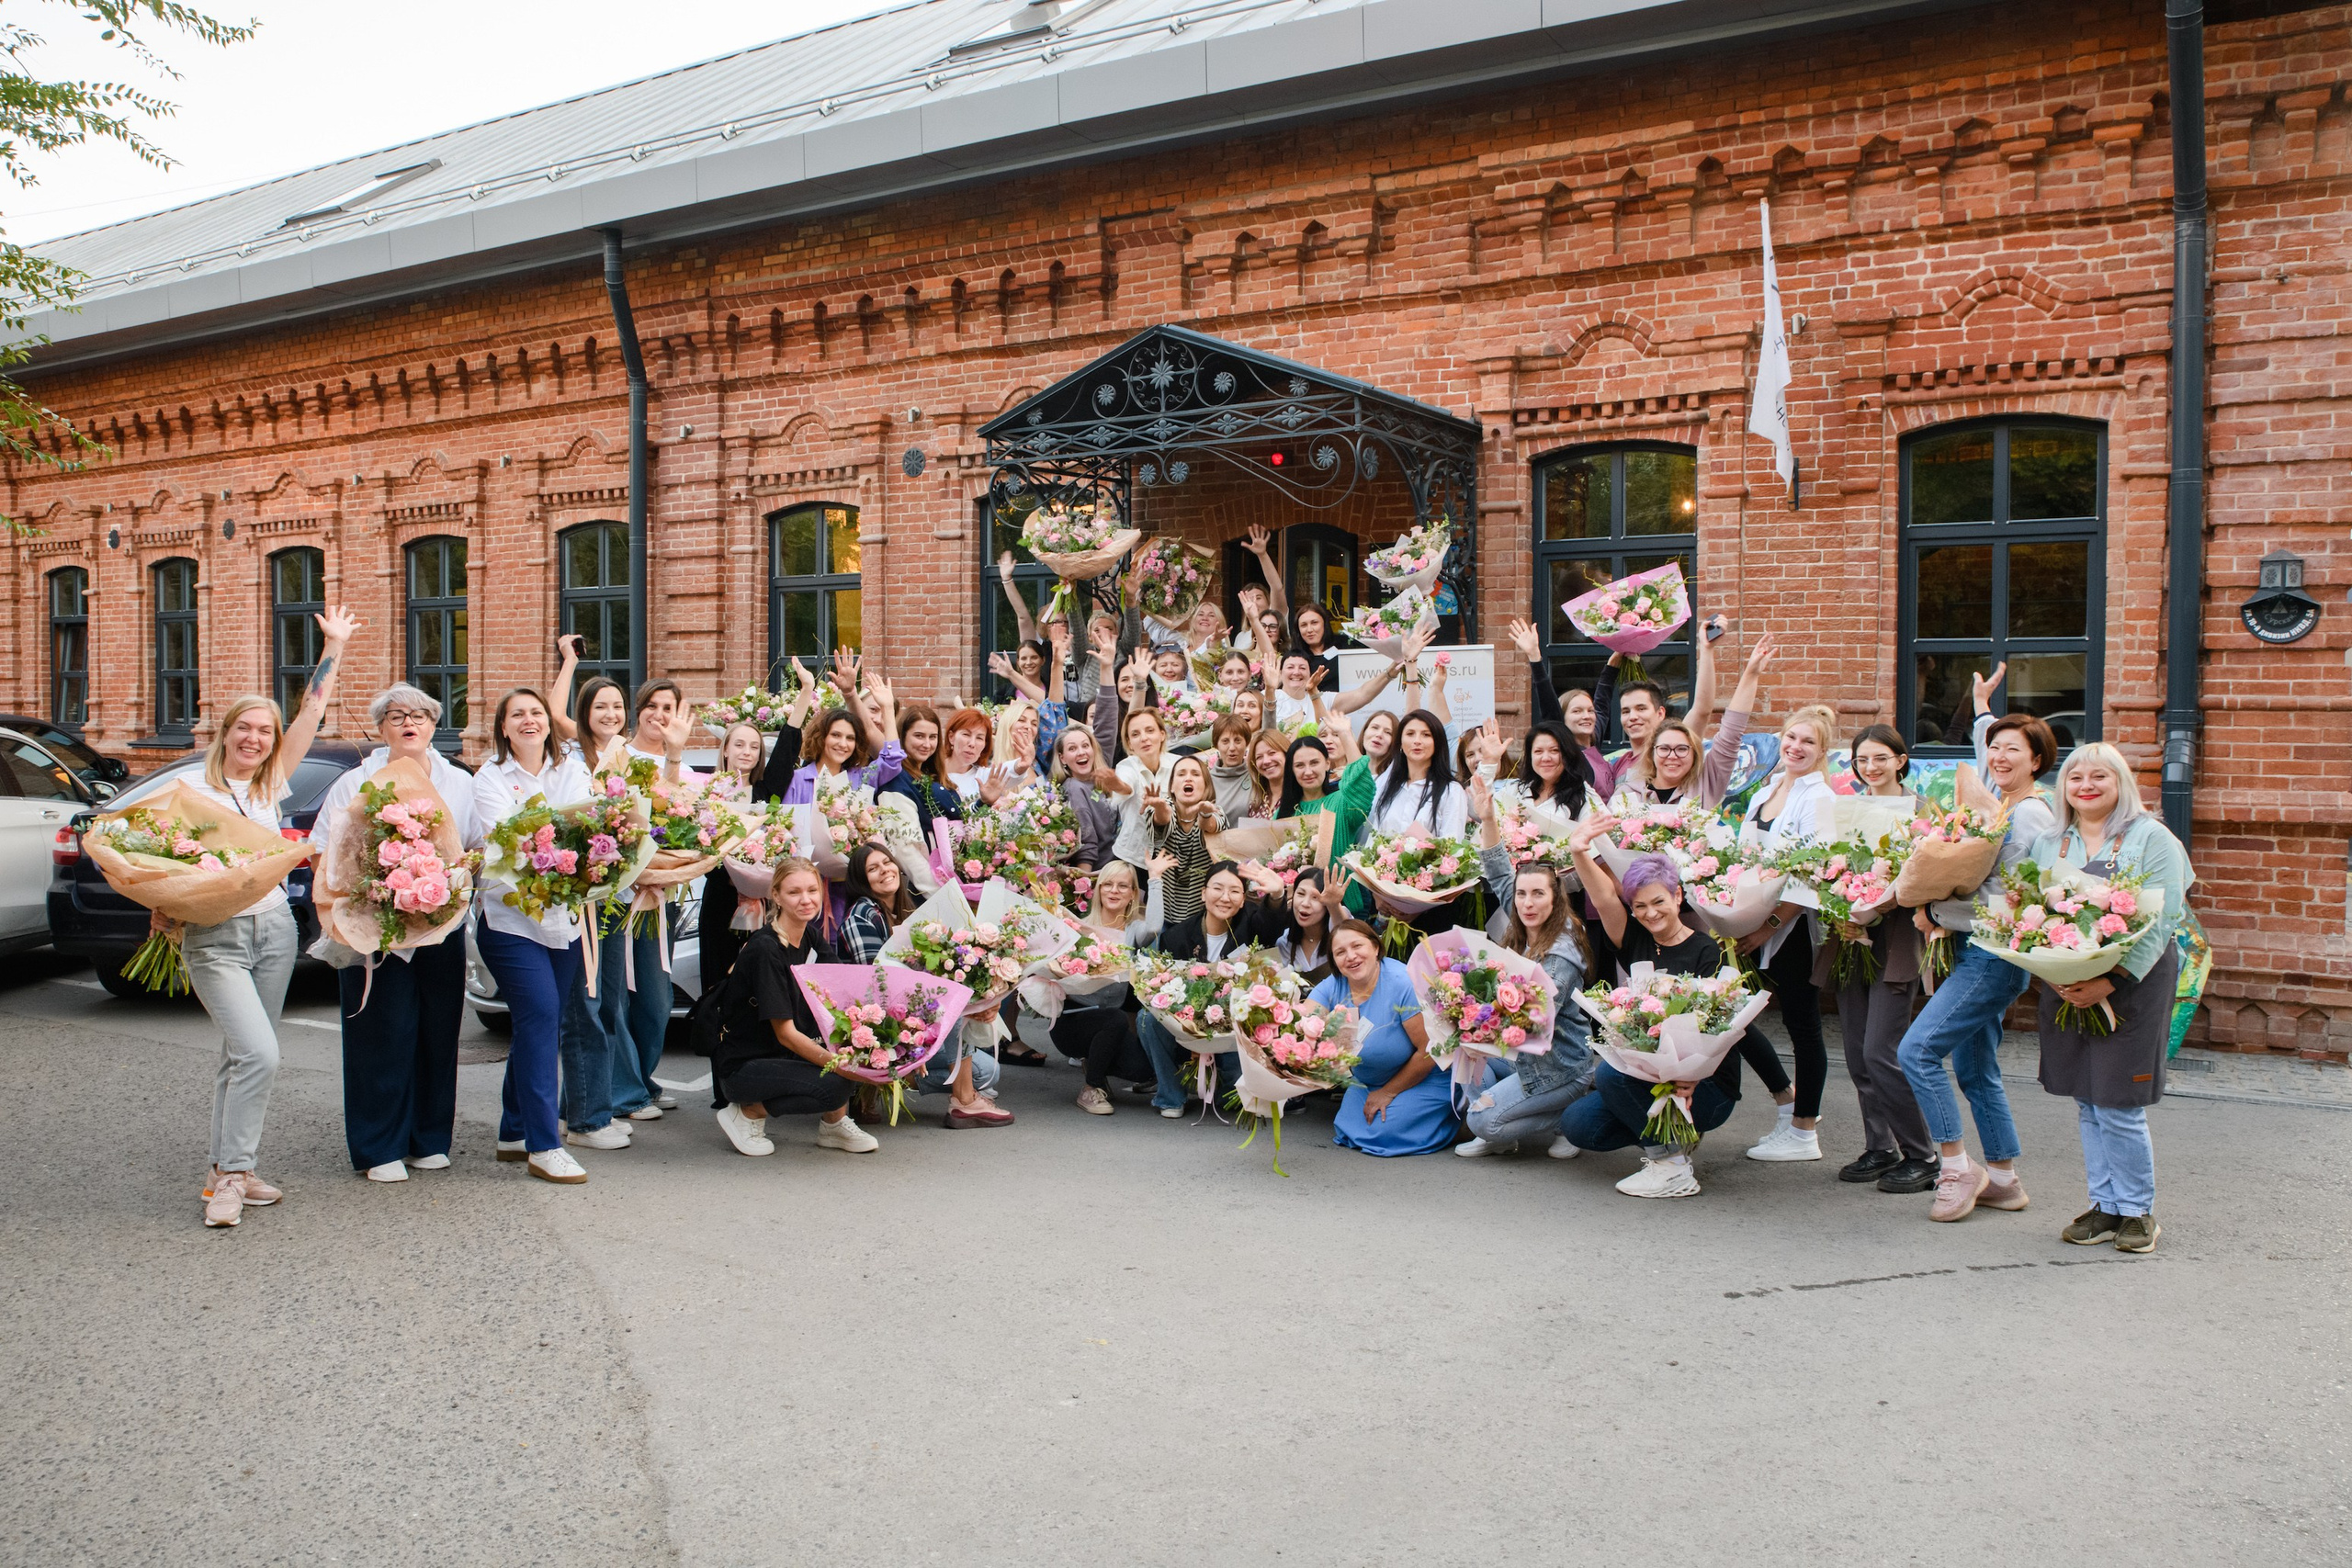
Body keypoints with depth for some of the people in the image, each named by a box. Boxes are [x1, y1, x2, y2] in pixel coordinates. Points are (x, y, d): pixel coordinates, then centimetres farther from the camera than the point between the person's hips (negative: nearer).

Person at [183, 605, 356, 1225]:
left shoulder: (272, 785, 8)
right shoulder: (194, 790, -4)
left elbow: (311, 714, 7)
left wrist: (334, 648, 5)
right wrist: (163, 907, -20)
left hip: (274, 928, 5)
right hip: (215, 936, -5)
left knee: (242, 1058, 10)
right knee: (260, 1054, -17)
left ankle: (226, 1172, 19)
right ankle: (232, 1174, -7)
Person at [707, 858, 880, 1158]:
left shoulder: (812, 936, 3)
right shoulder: (765, 949, -22)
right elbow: (785, 1034, -24)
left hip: (784, 1054, 7)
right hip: (741, 1066, -7)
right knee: (835, 1086, -27)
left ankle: (834, 1123, 0)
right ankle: (748, 1112, -4)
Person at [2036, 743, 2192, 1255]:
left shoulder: (2151, 838, -4)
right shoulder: (2049, 844, 10)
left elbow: (2162, 920, -10)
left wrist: (2110, 981, -19)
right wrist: (2055, 977, -9)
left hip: (2133, 984, -5)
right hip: (2065, 989, 5)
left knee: (2119, 1107, -4)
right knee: (2086, 1105, 9)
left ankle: (2137, 1210, 13)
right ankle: (2105, 1205, 21)